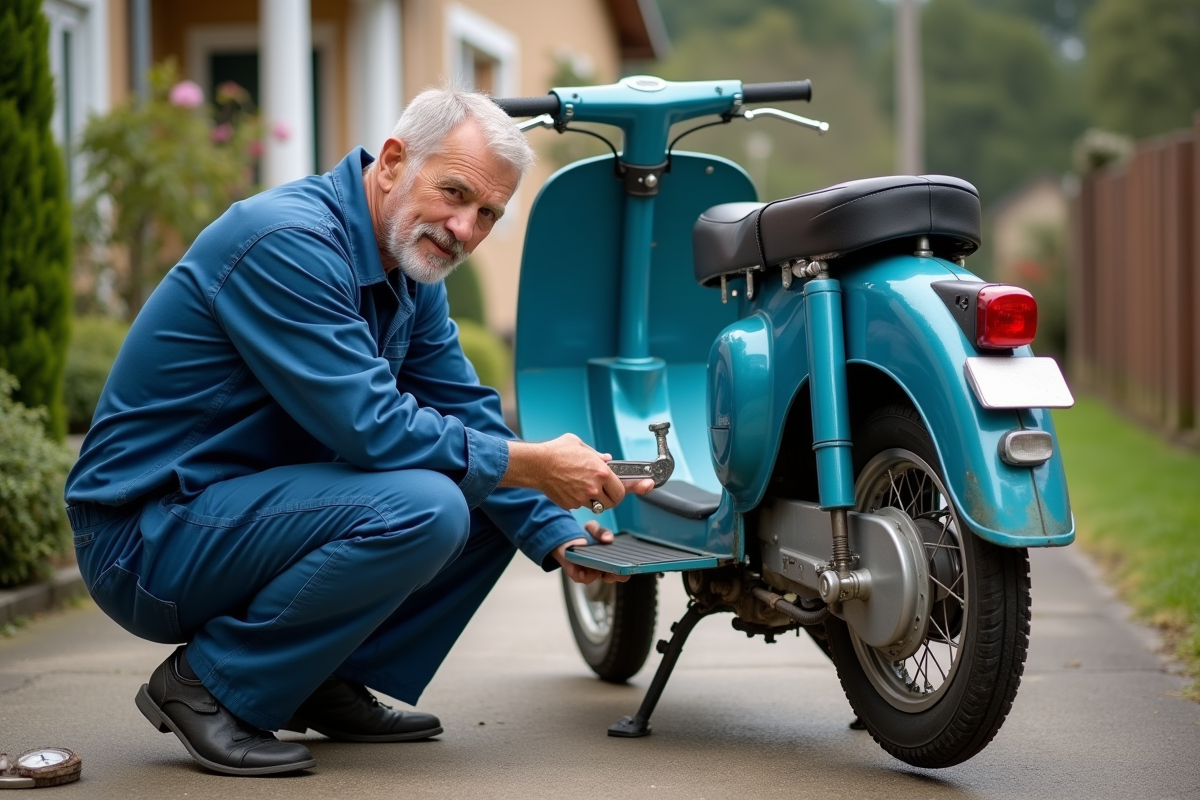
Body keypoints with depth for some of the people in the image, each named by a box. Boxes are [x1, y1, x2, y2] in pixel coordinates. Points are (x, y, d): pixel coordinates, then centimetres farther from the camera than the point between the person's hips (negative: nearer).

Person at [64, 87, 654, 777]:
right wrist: (533, 466, -21)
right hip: (148, 534, -9)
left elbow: (471, 415, 8)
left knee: (497, 496, 7)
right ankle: (209, 684, -12)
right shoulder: (286, 242, -23)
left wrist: (557, 537, -4)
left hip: (254, 500, 9)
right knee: (421, 506, -29)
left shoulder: (411, 268, 7)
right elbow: (372, 427, -27)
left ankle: (329, 683, 10)